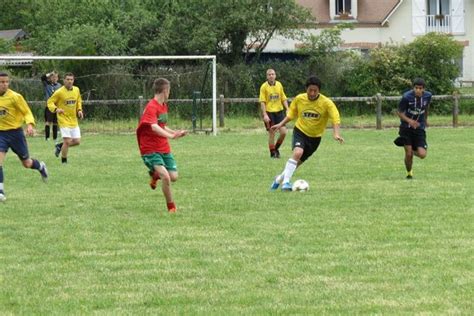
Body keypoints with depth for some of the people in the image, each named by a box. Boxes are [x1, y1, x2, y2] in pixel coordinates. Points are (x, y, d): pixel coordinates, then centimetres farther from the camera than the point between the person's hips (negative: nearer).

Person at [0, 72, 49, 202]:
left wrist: (30, 125, -27)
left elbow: (27, 112, -9)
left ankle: (40, 166, 48)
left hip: (15, 132, -2)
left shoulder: (15, 97, -13)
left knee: (27, 163, 12)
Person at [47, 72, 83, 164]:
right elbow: (50, 102, -6)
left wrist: (79, 110, 4)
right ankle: (64, 161, 3)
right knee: (67, 141, -14)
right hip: (64, 119, -6)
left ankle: (60, 146, 28)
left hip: (74, 120, 6)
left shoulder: (76, 90, 5)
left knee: (77, 141, 3)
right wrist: (56, 109, -25)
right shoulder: (59, 92, -12)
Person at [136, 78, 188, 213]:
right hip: (150, 150, -8)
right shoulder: (151, 108, -18)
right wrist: (170, 136, -47)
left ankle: (155, 174, 32)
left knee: (174, 177, 1)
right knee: (166, 177, -21)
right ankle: (171, 206, -3)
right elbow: (154, 127, -34)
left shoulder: (164, 106, 12)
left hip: (164, 148, 8)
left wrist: (175, 132, 13)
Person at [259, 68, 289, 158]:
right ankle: (272, 153, 12)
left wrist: (287, 109, 1)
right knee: (272, 133, -2)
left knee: (283, 132, -5)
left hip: (279, 111, 4)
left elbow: (283, 99, 12)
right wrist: (265, 114, -16)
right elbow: (262, 102, -8)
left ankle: (276, 148, 18)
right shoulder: (264, 86, -6)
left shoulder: (279, 85, 6)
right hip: (269, 112, -4)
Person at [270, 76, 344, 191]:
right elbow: (291, 114, 9)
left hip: (315, 137, 1)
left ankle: (280, 178, 35)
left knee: (298, 162, 9)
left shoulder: (326, 103, -17)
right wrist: (281, 124, 0)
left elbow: (335, 119, -23)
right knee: (298, 152, -30)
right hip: (300, 131, -1)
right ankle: (286, 182, -25)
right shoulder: (299, 99, -9)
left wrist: (336, 133, -38)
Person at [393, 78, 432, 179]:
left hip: (419, 128, 2)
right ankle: (409, 173, 23)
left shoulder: (427, 96, -8)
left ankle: (413, 150, 25)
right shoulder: (406, 97, -18)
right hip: (406, 128, -2)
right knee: (408, 154, -6)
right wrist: (409, 120, -28)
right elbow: (399, 113, -10)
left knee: (422, 155, -12)